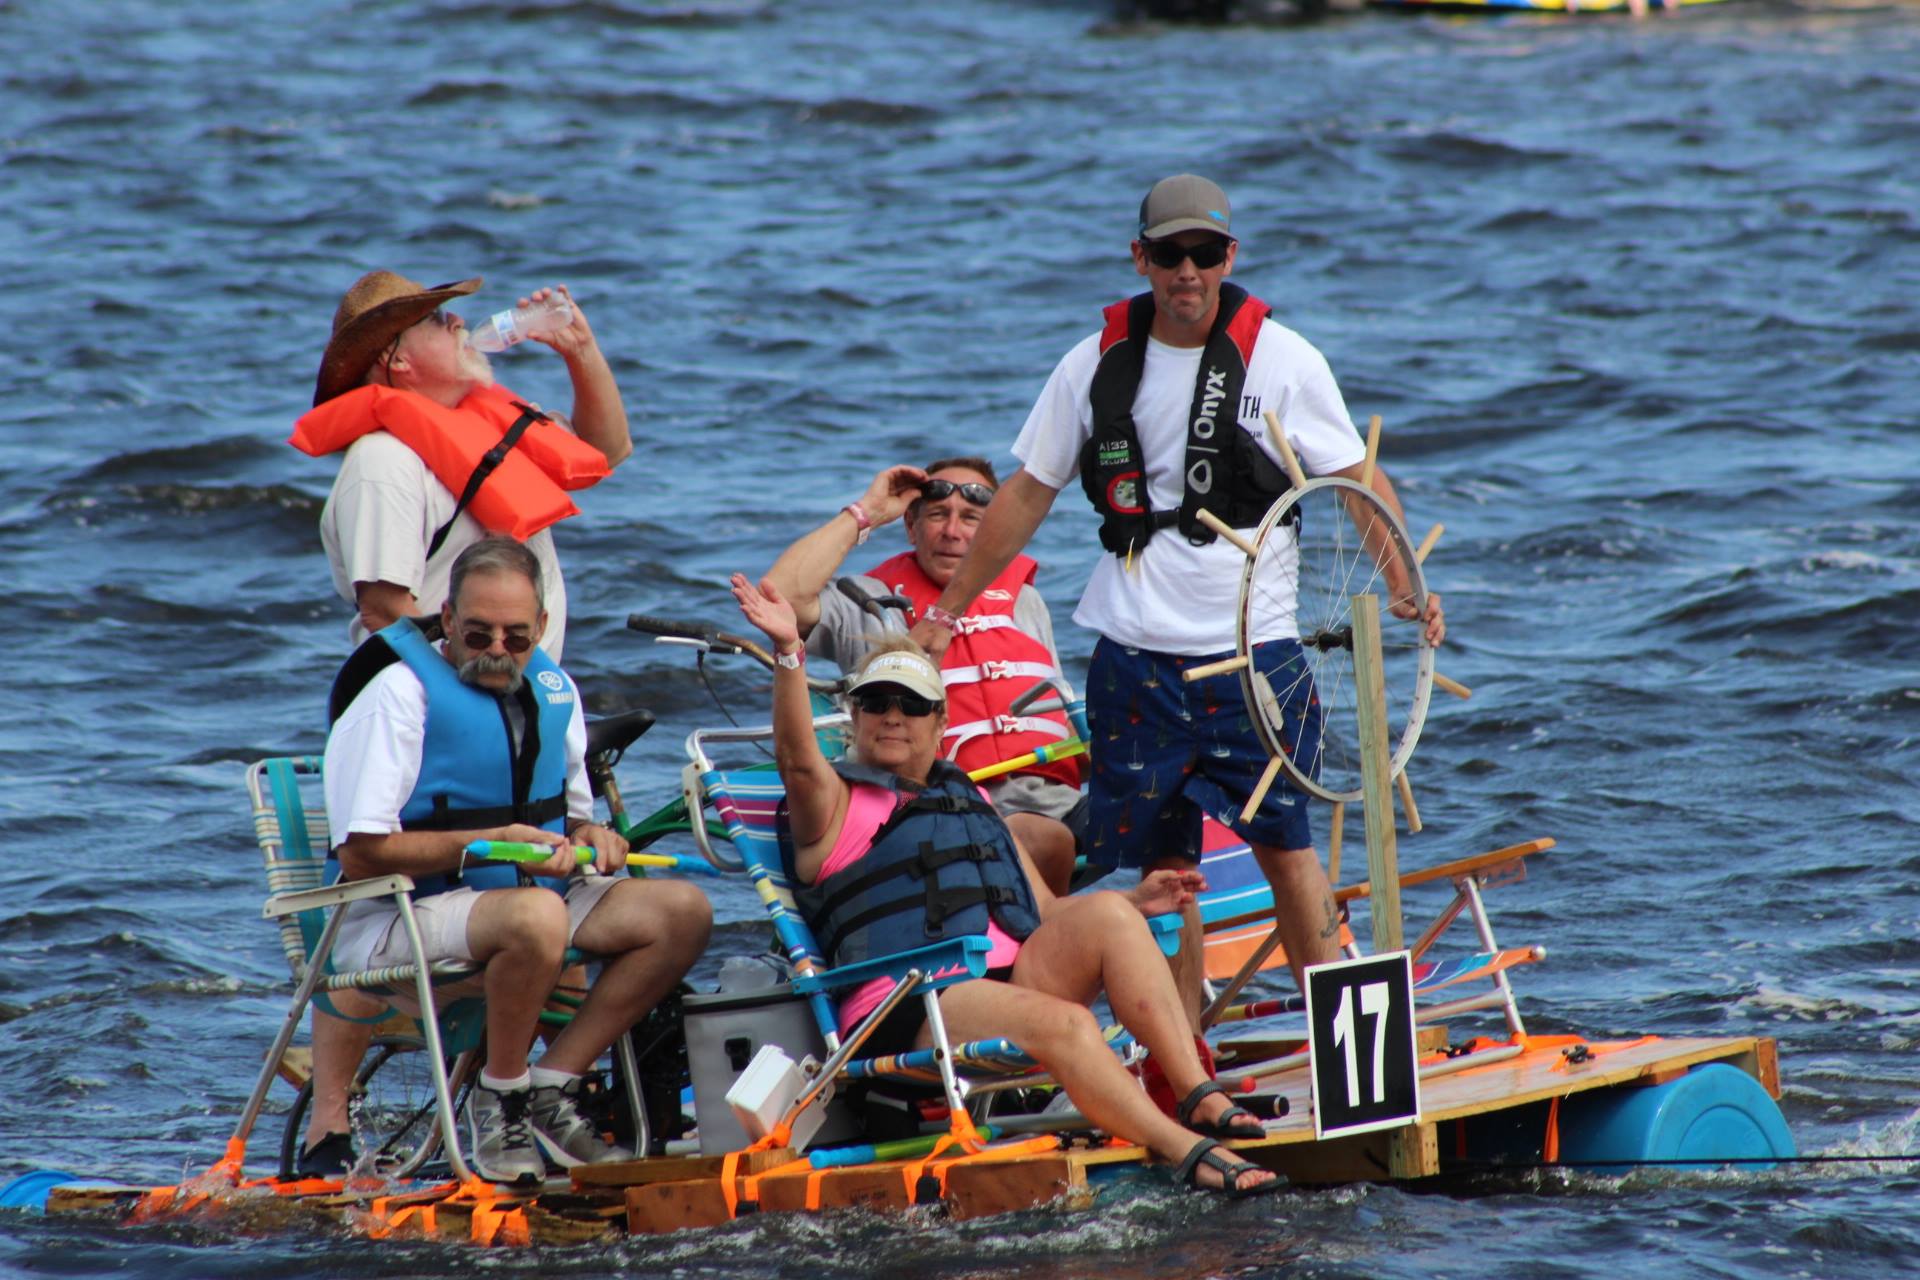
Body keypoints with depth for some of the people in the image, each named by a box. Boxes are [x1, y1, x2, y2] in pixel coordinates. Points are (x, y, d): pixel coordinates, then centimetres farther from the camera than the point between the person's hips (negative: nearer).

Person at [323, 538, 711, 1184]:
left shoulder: (554, 692, 12)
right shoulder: (401, 694, -11)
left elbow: (571, 813, 24)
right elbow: (361, 853, -16)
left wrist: (589, 834, -1)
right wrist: (491, 843, -19)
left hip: (534, 891, 8)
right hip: (404, 915, -8)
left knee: (683, 910, -13)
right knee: (536, 916, -39)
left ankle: (550, 1088, -10)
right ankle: (500, 1101, -17)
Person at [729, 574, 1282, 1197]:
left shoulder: (971, 801, 29)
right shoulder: (838, 804, 9)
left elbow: (1048, 913, 29)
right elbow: (797, 758, -15)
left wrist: (1135, 902, 12)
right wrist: (788, 652, -30)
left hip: (1012, 978, 6)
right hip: (909, 1017, -6)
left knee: (1105, 913, -18)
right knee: (1065, 1024, -32)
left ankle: (1201, 1097, -28)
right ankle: (1188, 1152, -43)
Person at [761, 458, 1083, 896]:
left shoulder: (1022, 598, 28)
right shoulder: (875, 606, 13)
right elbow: (781, 595, -6)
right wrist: (864, 514, 4)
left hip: (1060, 799, 5)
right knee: (1044, 840, -38)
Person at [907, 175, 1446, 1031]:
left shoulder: (1282, 359, -1)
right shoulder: (1095, 367, 5)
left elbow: (1360, 479, 3)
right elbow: (1027, 493, 12)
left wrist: (1403, 585, -13)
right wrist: (944, 612, 13)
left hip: (1254, 650, -2)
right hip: (1136, 659, 2)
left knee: (1282, 840, -5)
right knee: (1162, 863, 3)